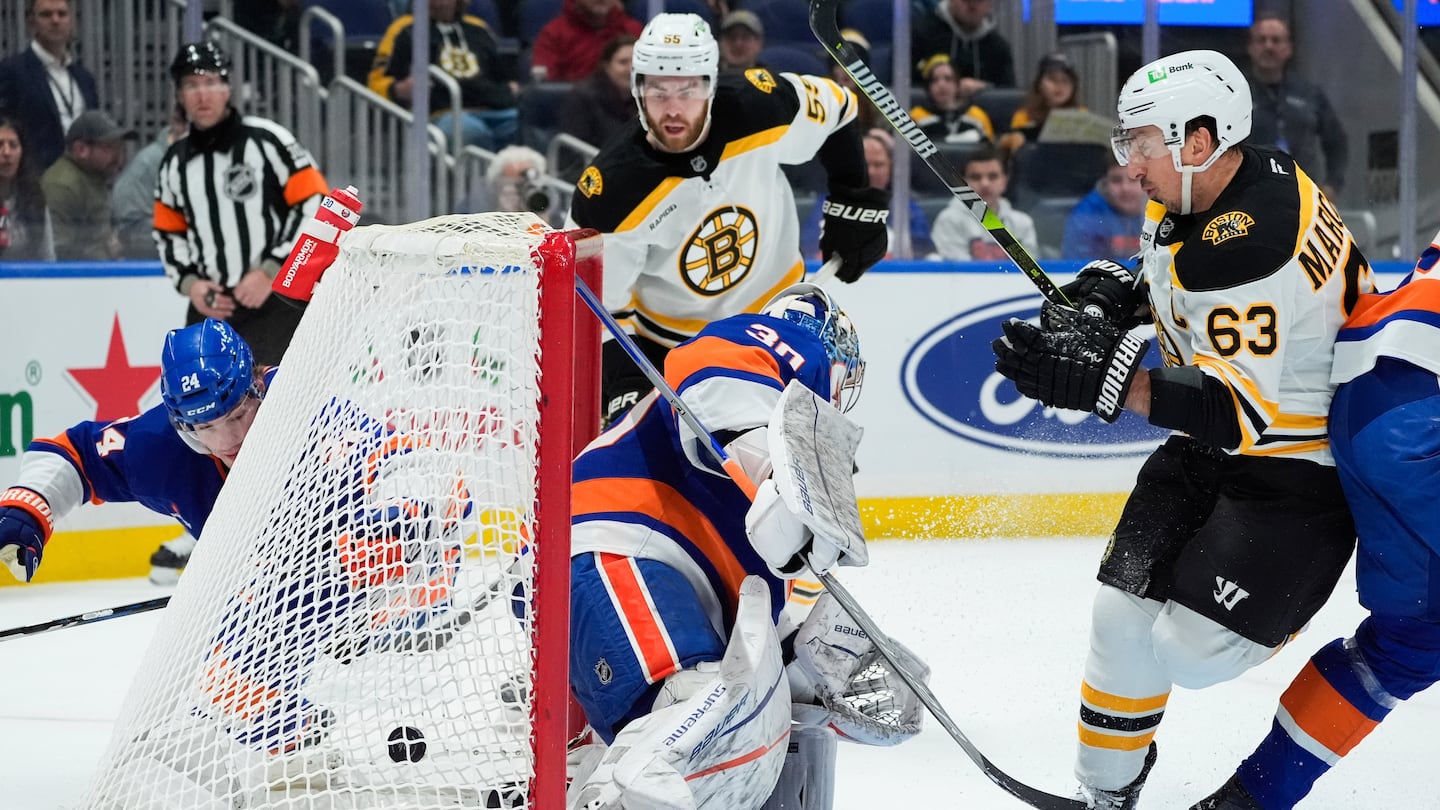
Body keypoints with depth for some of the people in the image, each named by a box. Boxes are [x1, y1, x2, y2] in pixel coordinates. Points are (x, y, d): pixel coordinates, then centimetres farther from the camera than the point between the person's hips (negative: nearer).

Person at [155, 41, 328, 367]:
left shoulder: (267, 140, -9)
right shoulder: (175, 162, 8)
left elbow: (315, 206, -9)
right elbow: (168, 232, 19)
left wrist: (271, 270, -14)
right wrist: (189, 282, 1)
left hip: (274, 304, -6)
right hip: (210, 307, 6)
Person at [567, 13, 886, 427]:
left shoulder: (760, 107, -23)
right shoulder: (611, 191, -28)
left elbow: (836, 106, -1)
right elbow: (599, 304, -20)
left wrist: (855, 203, 2)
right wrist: (623, 386, -32)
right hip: (664, 341, -2)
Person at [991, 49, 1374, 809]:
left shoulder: (1253, 248, -32)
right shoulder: (1196, 190, -2)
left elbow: (1248, 411, -36)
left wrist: (1102, 379, -40)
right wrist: (1112, 292, 1)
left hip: (1306, 464, -9)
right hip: (1213, 446, 9)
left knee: (1188, 648, -13)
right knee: (1124, 616, 2)